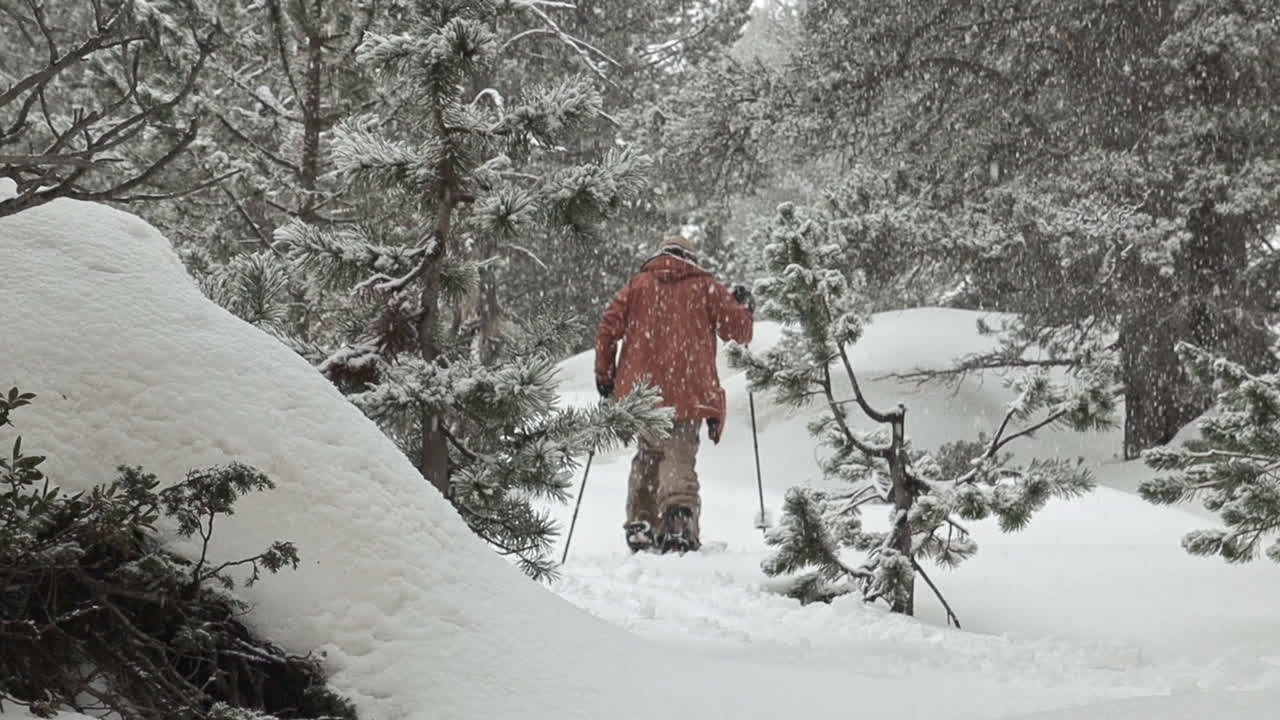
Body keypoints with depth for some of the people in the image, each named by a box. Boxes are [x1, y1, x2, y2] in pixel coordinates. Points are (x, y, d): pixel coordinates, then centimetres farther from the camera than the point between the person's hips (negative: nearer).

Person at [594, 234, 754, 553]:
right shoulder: (705, 287, 10)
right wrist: (744, 307, 29)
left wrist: (604, 374, 15)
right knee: (679, 458, -6)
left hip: (641, 388, 2)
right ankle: (679, 524, -29)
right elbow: (738, 329, 8)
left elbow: (608, 327, 7)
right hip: (688, 392, -2)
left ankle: (641, 523, 8)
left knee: (649, 453, 19)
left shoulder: (638, 284, 15)